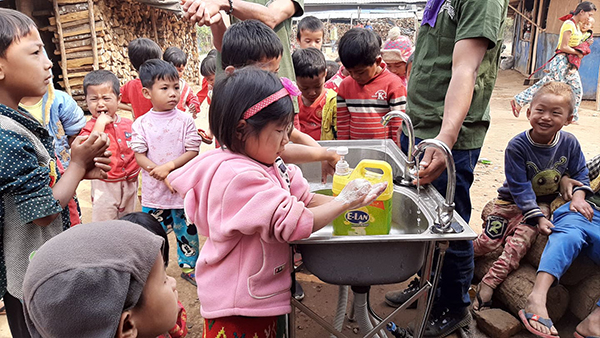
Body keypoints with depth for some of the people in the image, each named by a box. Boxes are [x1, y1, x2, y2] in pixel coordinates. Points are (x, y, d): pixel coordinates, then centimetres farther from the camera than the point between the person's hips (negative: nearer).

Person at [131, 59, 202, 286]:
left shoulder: (185, 120, -4)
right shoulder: (141, 124, -3)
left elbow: (193, 151, -7)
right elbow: (139, 156, -4)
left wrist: (169, 166, -18)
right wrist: (162, 174, -16)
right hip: (154, 190, 0)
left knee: (187, 230, 12)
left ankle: (189, 267, 32)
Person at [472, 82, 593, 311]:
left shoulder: (569, 143, -8)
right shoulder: (517, 147, -19)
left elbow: (579, 174, 6)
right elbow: (520, 188, -19)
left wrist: (578, 196, -14)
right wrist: (538, 218, -24)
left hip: (545, 204, 2)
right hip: (512, 201, -1)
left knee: (519, 242, -21)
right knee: (488, 241, -11)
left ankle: (488, 285, -15)